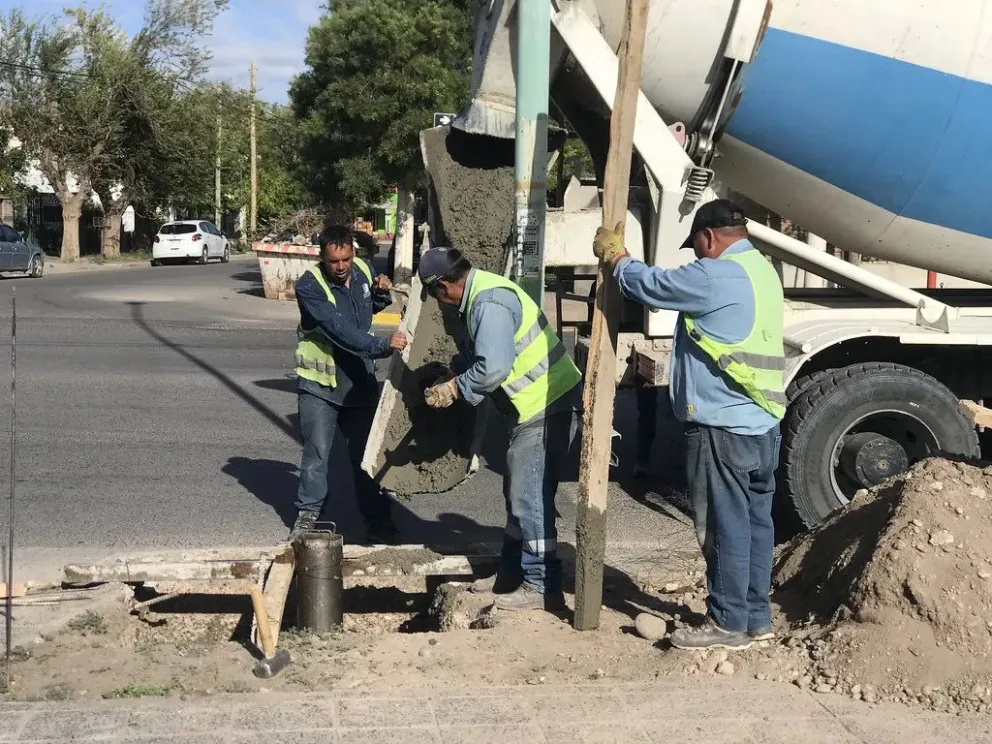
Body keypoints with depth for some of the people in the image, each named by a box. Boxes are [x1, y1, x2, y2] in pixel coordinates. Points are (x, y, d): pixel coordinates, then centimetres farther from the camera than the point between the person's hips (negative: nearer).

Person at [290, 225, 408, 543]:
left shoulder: (362, 270, -2)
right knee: (316, 453, 3)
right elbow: (340, 330, -32)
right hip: (320, 383, -4)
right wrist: (383, 346, -42)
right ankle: (308, 514, 21)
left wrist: (381, 293, -4)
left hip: (360, 382, 4)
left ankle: (378, 524, 16)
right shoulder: (309, 286, -20)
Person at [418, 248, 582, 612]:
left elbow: (493, 367, -31)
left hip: (549, 407, -11)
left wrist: (453, 389, -16)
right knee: (518, 493, 18)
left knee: (530, 496, -6)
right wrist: (449, 376, 17)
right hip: (533, 406, 11)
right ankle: (512, 574, 29)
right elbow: (475, 352, 26)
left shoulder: (489, 303, -23)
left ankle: (542, 587, 2)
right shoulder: (481, 292, 11)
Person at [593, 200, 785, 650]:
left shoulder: (716, 276, -15)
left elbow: (651, 286, -6)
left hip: (722, 427, -9)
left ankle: (728, 623, 4)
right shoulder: (762, 271, 15)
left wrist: (615, 257, 13)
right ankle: (756, 617, 21)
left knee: (724, 527, -2)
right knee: (755, 523, 13)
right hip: (764, 425, 9)